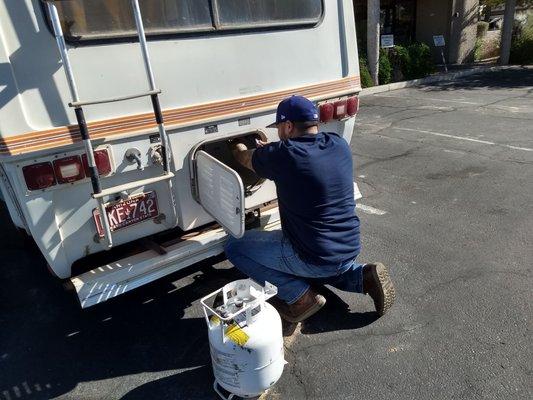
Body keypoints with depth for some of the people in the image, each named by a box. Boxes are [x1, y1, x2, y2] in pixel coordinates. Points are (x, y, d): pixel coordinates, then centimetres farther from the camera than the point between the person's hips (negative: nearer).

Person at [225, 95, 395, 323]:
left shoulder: (283, 155, -20)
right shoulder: (339, 145, -2)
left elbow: (244, 157, 2)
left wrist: (239, 148, 25)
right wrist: (266, 150, 28)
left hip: (316, 258, -7)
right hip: (350, 250, 8)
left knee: (235, 246, 4)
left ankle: (300, 297, 2)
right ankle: (363, 276, 15)